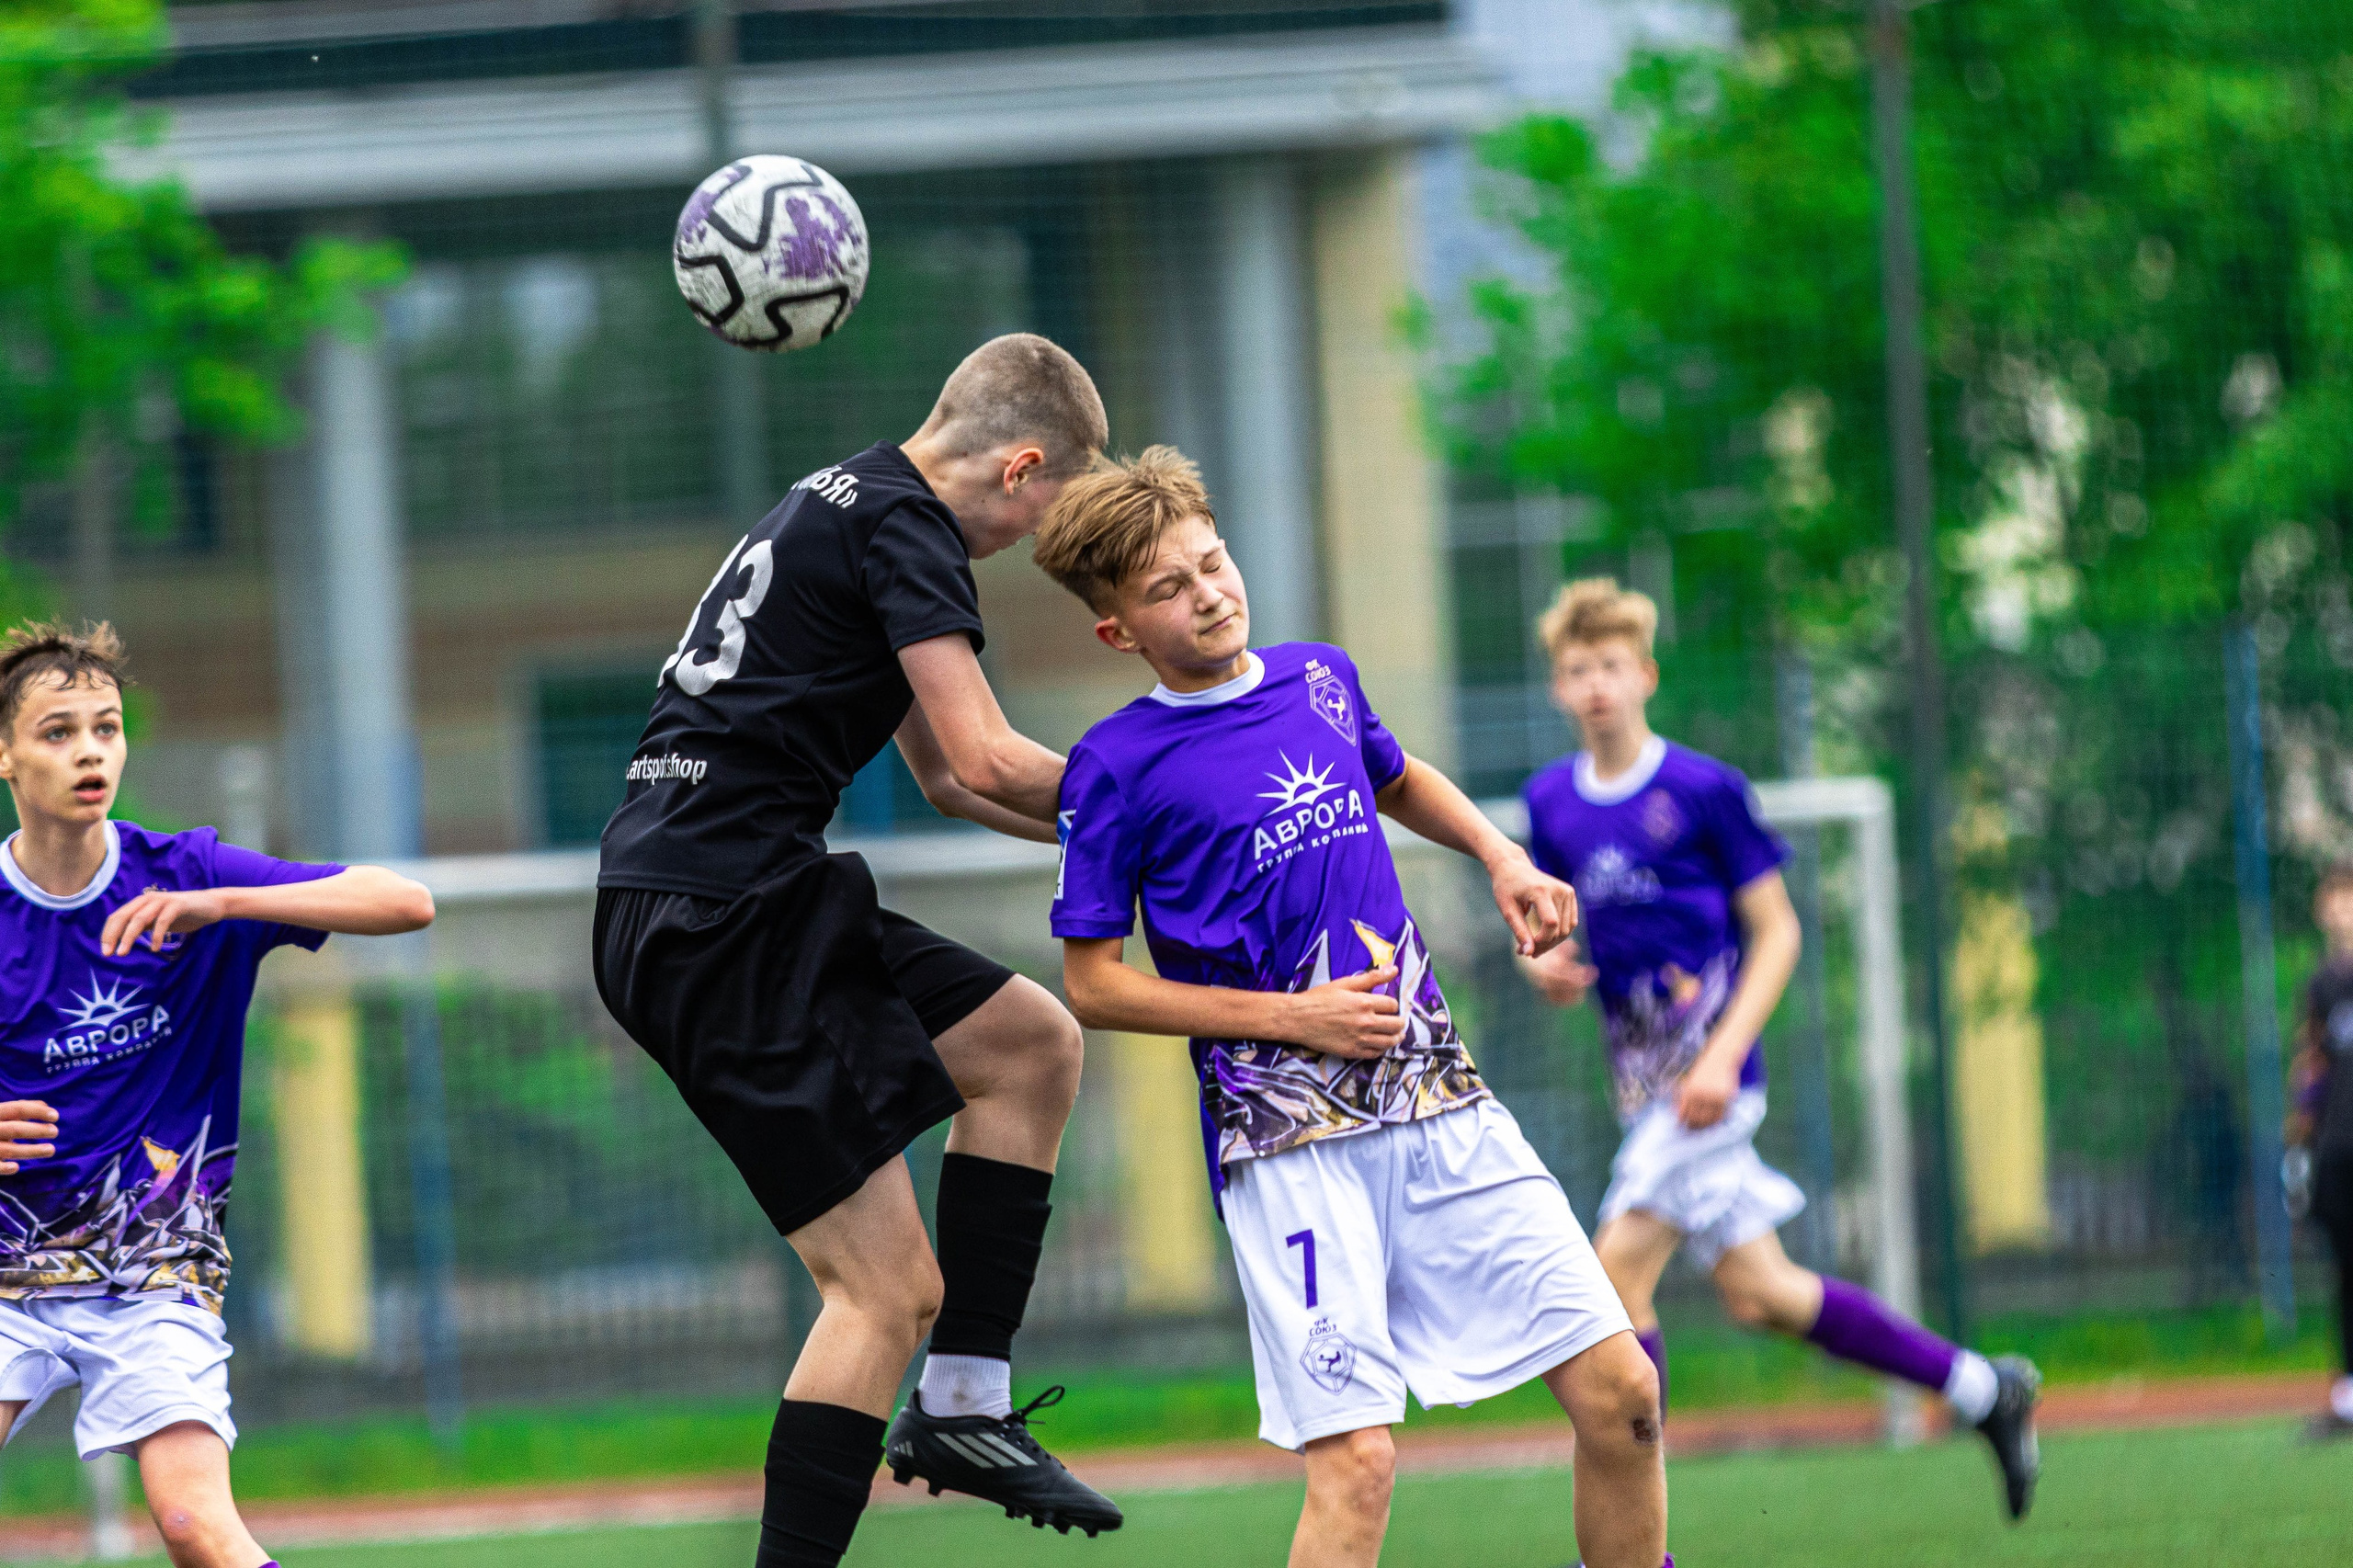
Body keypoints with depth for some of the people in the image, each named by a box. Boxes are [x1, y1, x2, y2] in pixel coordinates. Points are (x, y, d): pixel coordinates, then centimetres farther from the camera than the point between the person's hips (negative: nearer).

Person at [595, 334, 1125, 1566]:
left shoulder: (847, 502, 22)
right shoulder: (905, 525, -9)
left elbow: (942, 776, 30)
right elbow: (987, 763, -17)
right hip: (724, 918, -10)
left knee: (1033, 1045, 18)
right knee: (888, 1289, -9)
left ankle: (962, 1404, 14)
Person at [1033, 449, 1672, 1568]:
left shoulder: (1322, 680, 10)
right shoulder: (1118, 768, -5)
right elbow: (1092, 985, -3)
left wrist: (1501, 858, 16)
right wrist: (1291, 1019, -9)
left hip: (1438, 1094, 5)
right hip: (1287, 1135, -5)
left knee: (1618, 1392, -1)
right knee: (1355, 1460, -17)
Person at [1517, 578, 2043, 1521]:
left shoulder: (1704, 790, -8)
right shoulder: (1553, 804, 9)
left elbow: (1775, 930, -5)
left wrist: (1722, 1054, -16)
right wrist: (1547, 967, -5)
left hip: (1707, 1072, -7)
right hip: (1642, 1078, 7)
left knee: (1620, 1269, -16)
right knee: (1756, 1293, 9)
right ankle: (1982, 1390, 23)